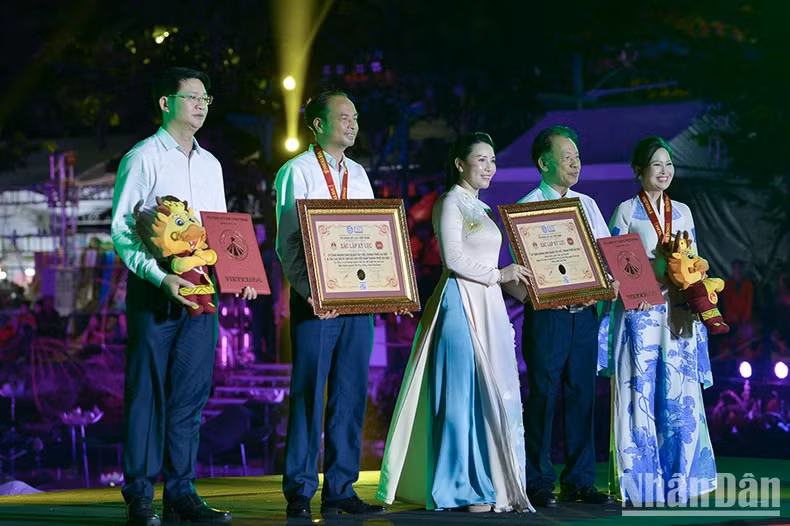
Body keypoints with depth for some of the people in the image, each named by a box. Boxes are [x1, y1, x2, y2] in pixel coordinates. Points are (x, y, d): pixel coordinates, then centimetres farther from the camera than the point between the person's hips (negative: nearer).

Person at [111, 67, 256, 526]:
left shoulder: (210, 165, 17)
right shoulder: (143, 158, -3)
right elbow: (121, 230, -9)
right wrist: (160, 277, -21)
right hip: (155, 289, -6)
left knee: (191, 393, 5)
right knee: (147, 392, -4)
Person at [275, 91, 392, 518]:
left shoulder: (358, 175, 17)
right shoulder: (297, 172, -1)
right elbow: (288, 243, -7)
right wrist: (308, 291, -20)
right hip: (315, 300, -5)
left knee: (350, 395, 5)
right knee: (308, 394, -3)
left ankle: (340, 490, 10)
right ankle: (300, 493, 1)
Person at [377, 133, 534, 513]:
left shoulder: (479, 208, 20)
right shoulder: (450, 203, -6)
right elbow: (454, 260, -15)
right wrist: (498, 274, -9)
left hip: (488, 309, 9)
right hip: (461, 305, -9)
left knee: (494, 395, 6)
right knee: (464, 394, -6)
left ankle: (492, 485, 10)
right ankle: (464, 491, -2)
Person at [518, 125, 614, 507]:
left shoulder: (588, 205, 15)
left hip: (585, 314, 5)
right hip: (547, 314, -5)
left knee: (582, 393, 7)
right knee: (543, 395, -2)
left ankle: (579, 480, 13)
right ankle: (538, 483, 5)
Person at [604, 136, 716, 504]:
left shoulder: (682, 212, 15)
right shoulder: (626, 212, 2)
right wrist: (653, 274, -16)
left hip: (677, 314, 4)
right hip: (640, 313, -4)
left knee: (680, 395, 1)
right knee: (641, 392, -4)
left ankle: (677, 476, 8)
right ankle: (642, 483, 0)